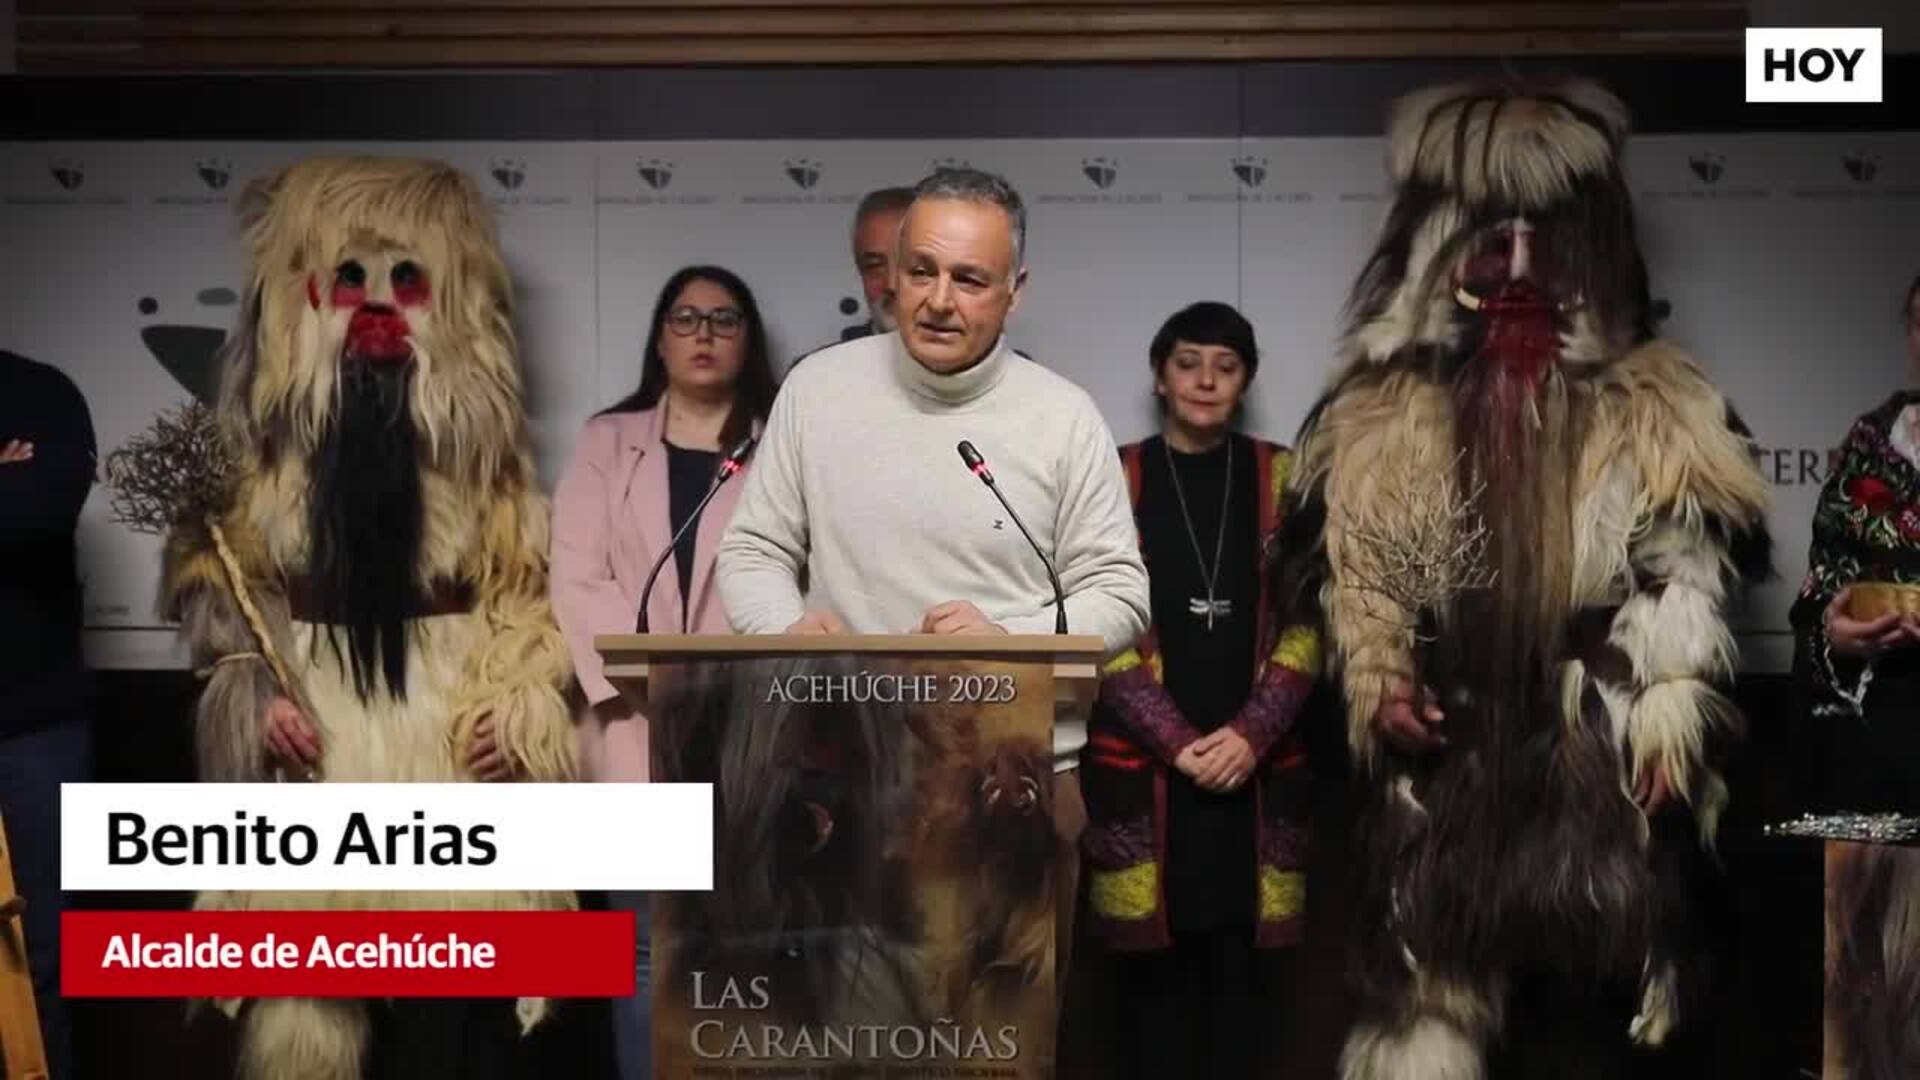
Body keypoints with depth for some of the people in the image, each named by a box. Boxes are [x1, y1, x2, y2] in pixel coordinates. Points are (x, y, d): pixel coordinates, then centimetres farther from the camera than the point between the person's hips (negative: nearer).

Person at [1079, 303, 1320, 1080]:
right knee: (1152, 962, 3)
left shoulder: (1282, 478, 8)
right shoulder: (1116, 479, 4)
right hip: (1141, 761, -1)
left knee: (1240, 960, 4)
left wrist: (1249, 734, -10)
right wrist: (1176, 740, -11)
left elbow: (1307, 622, 2)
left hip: (1255, 763, 1)